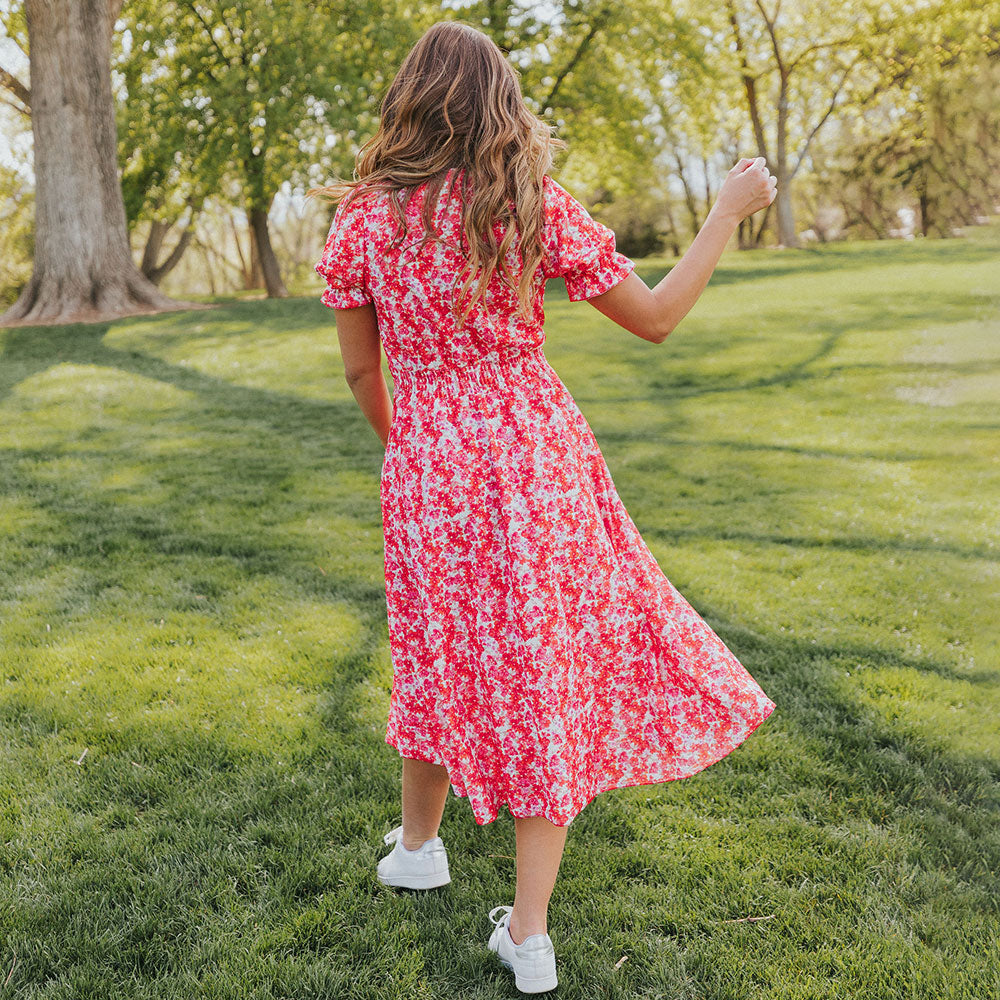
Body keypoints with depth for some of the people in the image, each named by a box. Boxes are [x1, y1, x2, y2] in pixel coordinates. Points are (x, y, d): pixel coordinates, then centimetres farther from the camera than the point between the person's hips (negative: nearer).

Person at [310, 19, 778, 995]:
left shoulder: (364, 217, -3)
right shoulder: (534, 208, -7)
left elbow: (360, 369, 5)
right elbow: (653, 319, -2)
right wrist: (728, 211, 7)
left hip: (428, 473, 2)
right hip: (538, 460, -1)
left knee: (442, 657, 23)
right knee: (549, 668, 9)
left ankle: (417, 844, 45)